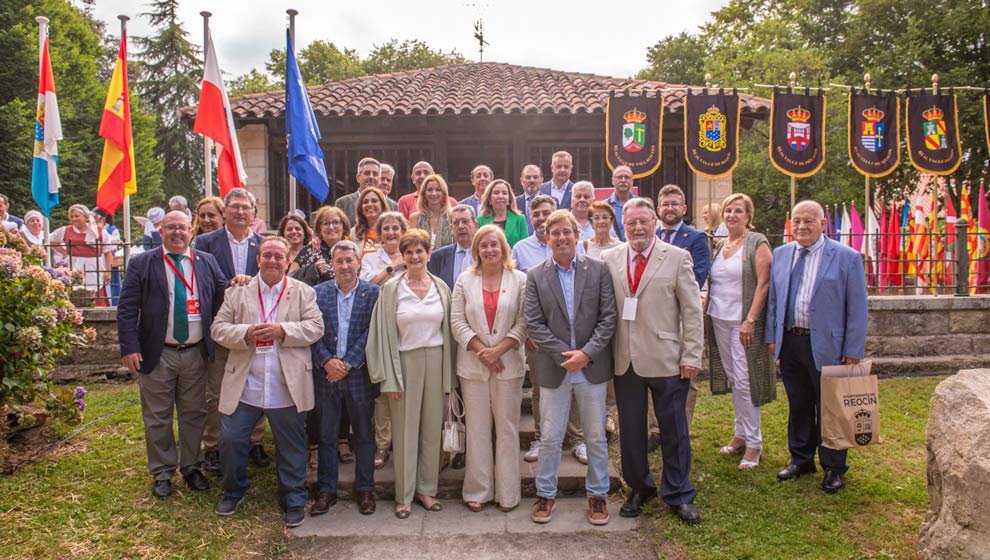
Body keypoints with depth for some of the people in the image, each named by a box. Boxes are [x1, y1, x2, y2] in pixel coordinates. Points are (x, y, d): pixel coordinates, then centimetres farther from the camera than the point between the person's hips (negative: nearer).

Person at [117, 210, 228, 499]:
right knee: (158, 417, 8)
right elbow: (127, 309, -6)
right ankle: (162, 473, 23)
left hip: (196, 353, 2)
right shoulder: (142, 264, -2)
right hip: (157, 354, -2)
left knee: (194, 414, 13)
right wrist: (129, 348, -13)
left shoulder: (207, 262, 6)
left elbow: (225, 297, 9)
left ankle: (191, 467, 29)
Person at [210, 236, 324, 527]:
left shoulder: (303, 292, 5)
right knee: (231, 440, 5)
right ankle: (233, 492, 30)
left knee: (292, 447, 8)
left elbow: (315, 327, -5)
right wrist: (246, 333, -16)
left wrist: (282, 331, -18)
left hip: (287, 388, -1)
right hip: (244, 386, 2)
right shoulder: (237, 292, 8)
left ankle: (294, 500, 25)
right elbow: (218, 328, 3)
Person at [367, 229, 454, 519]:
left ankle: (426, 489, 24)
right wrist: (389, 378, -8)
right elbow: (385, 335, -4)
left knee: (431, 428, 9)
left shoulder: (441, 287, 4)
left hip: (435, 361, 2)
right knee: (404, 430, 5)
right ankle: (404, 495, 17)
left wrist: (448, 372, 4)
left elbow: (447, 330, 8)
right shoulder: (391, 289, -3)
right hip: (405, 362, -2)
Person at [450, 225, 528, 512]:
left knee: (507, 428, 5)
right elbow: (457, 321, 1)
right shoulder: (464, 281, 7)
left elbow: (523, 322, -4)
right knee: (477, 429, 7)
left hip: (509, 364, -1)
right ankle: (478, 491, 17)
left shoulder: (520, 280, 2)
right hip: (473, 366, 1)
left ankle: (508, 492, 15)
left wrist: (498, 349, -13)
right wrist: (481, 350, -9)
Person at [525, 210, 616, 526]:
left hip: (592, 367, 0)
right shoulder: (535, 277, 1)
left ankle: (597, 494, 28)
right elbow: (534, 324, -5)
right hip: (554, 369, 0)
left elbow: (608, 318, -4)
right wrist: (564, 354, -14)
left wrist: (586, 353, -14)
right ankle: (545, 494, 25)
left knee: (596, 437, 11)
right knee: (549, 437, 9)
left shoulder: (599, 270, 0)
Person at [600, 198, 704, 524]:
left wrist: (691, 356, -6)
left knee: (674, 431, 9)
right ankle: (639, 489, 31)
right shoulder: (609, 259, 6)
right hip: (625, 360, 2)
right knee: (630, 431, 13)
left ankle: (678, 494, 26)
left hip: (666, 360, -2)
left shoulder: (677, 258, 0)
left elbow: (692, 311, -1)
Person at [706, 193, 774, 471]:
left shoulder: (757, 243, -6)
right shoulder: (720, 245, 13)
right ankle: (740, 434, 23)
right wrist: (705, 317, 8)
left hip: (743, 322, -6)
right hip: (719, 320, 6)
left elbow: (764, 283, -12)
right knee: (732, 379, 12)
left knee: (744, 380, -5)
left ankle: (753, 443, 6)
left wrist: (750, 320, -19)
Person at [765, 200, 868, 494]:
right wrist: (771, 336, 9)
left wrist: (853, 351, -8)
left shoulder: (846, 257, -7)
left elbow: (857, 308, -6)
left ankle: (833, 468, 24)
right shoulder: (780, 254, 7)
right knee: (798, 405, 16)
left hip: (826, 346, -4)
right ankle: (801, 459, 33)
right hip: (789, 343, 4)